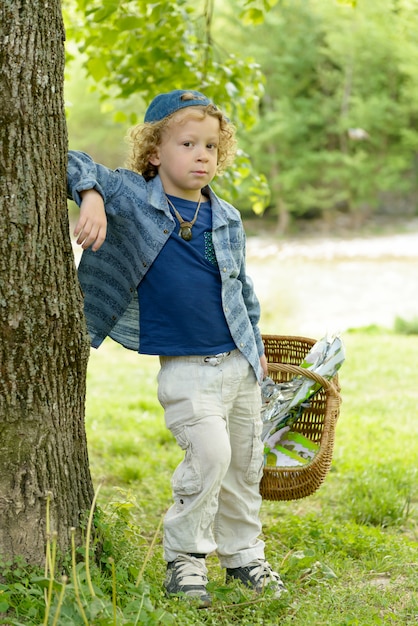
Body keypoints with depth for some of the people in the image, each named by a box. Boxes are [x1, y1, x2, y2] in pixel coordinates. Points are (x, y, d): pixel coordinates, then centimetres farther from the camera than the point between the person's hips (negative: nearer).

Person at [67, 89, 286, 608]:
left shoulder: (228, 220, 8)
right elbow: (76, 166, -6)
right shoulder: (132, 199, -4)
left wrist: (256, 343, 25)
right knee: (209, 452, -20)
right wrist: (92, 195, -26)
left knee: (245, 462, 13)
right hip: (184, 367, -5)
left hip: (239, 362, 5)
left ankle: (243, 556, 30)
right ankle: (184, 559, -4)